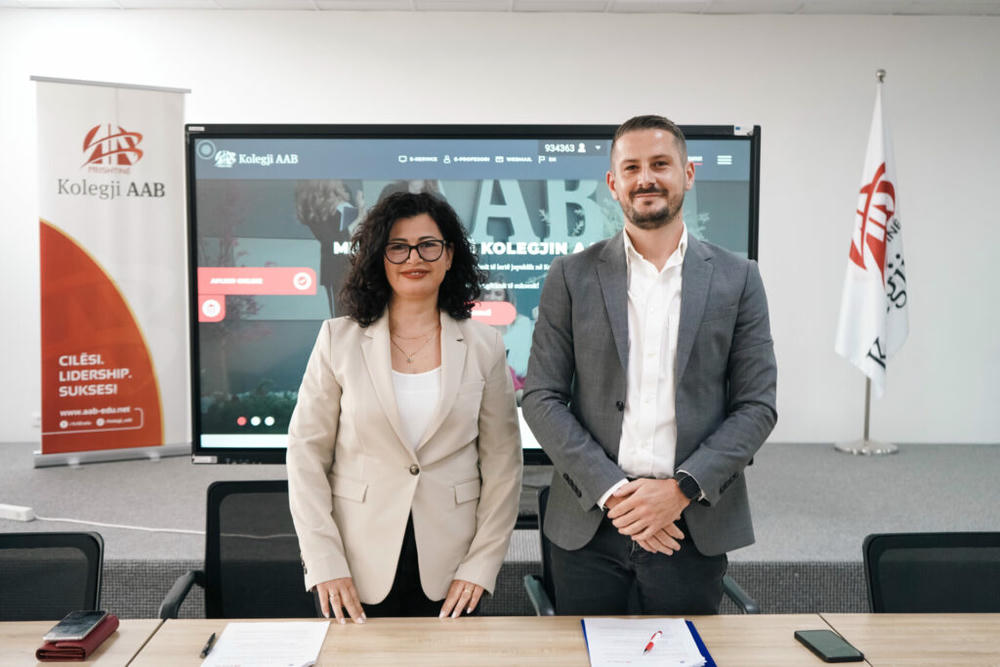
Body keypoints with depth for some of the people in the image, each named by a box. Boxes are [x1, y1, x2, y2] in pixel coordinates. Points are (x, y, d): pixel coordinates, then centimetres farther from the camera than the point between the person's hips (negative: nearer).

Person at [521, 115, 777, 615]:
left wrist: (682, 488, -12)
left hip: (694, 526, 0)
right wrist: (612, 492, -11)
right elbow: (541, 399, -2)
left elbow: (757, 404, 1)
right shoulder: (572, 278, 1)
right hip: (589, 524, 0)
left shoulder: (737, 279, 3)